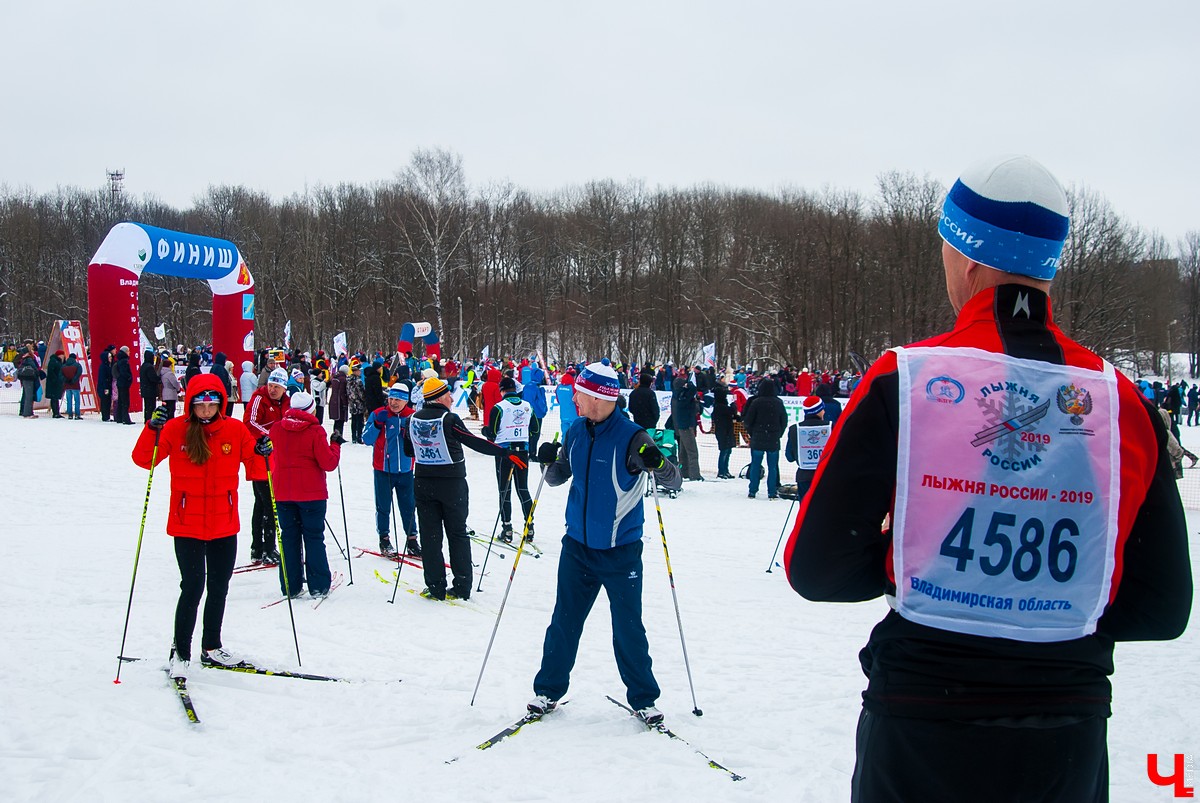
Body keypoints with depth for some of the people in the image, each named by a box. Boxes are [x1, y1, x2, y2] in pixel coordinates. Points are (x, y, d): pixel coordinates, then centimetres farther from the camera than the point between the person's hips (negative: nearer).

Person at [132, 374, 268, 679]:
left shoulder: (235, 430, -1)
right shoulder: (176, 429, -6)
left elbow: (255, 471, 2)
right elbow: (143, 460, -8)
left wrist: (261, 454, -18)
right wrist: (152, 430, -22)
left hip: (225, 526, 3)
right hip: (187, 525, -3)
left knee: (219, 589, 14)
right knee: (193, 586, -9)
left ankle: (211, 648, 31)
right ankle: (180, 652, 6)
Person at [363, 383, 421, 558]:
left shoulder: (412, 416, 3)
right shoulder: (378, 414, -4)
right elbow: (367, 440, -6)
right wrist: (377, 424, -20)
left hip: (405, 470, 2)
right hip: (383, 469, -2)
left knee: (409, 506, 7)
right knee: (383, 506, 4)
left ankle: (412, 540, 16)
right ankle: (384, 539, 16)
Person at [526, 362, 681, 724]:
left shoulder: (631, 437, -15)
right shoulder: (576, 432, 0)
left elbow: (674, 483, -13)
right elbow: (558, 478, 13)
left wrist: (659, 463, -35)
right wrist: (548, 463, -10)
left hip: (621, 551, -4)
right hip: (577, 546, 4)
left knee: (628, 629, 3)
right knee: (563, 622, 11)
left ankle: (643, 698, 20)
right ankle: (548, 689, 26)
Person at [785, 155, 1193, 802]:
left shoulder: (903, 380, -12)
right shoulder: (1122, 401, -5)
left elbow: (815, 568, -9)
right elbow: (1163, 608, 1)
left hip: (917, 743, -2)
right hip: (1067, 744, 2)